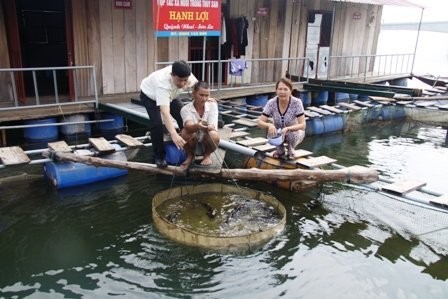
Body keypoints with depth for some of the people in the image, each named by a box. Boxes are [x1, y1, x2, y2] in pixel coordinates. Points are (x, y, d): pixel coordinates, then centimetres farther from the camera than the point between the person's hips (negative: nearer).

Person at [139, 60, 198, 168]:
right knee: (157, 123, -23)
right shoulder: (163, 84, -47)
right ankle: (159, 156, -5)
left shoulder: (186, 76, -31)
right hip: (150, 95, -5)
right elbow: (165, 112, -55)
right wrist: (173, 134, -66)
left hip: (170, 95, 5)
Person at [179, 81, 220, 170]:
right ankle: (190, 156, -1)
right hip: (193, 142, 0)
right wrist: (197, 126, -60)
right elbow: (188, 125, -38)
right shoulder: (185, 109, -17)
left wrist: (208, 127, -45)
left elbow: (213, 126, -22)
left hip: (206, 142, 0)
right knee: (185, 132, -33)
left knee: (214, 135, -34)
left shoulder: (212, 105, -11)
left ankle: (207, 155, 1)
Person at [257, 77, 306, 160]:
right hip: (278, 132, 2)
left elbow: (303, 125, -28)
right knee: (271, 133, -30)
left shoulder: (296, 102, -25)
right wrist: (269, 125, -42)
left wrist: (287, 128, -45)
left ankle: (291, 150, 2)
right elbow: (259, 122, -20)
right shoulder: (271, 103, -20)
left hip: (294, 131, -1)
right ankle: (280, 150, 4)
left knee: (293, 134, -34)